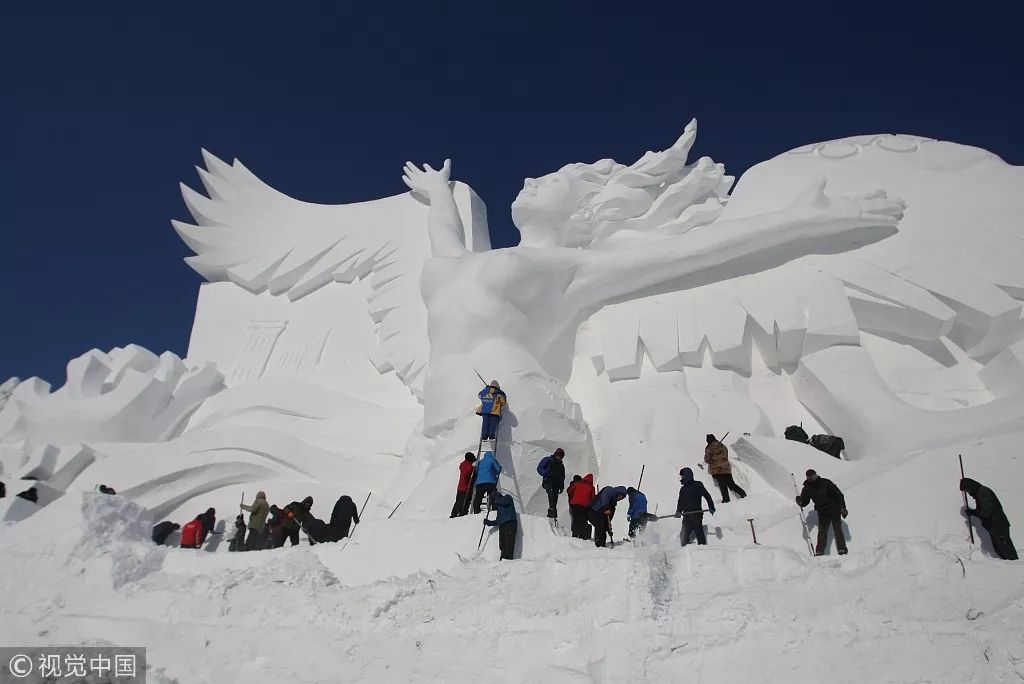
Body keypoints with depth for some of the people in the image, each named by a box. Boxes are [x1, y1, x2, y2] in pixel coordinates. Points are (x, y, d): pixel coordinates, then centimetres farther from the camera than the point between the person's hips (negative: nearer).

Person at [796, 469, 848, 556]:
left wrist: (843, 507, -12)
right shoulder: (807, 488, -3)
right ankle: (819, 552, -8)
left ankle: (842, 551, 0)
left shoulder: (825, 483, -13)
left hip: (835, 510, -2)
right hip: (822, 512, 2)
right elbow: (804, 502, 2)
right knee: (822, 532, -6)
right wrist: (800, 501, -22)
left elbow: (838, 494, -8)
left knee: (838, 530, -4)